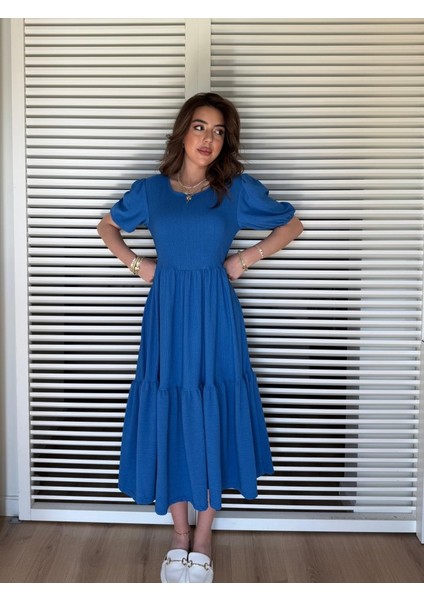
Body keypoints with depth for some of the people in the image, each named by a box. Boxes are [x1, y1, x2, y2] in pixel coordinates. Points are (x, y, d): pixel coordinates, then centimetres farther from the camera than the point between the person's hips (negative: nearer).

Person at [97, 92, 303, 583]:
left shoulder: (238, 189, 1)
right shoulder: (150, 190, 5)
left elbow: (291, 224, 12)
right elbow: (108, 227, 21)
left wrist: (248, 256, 1)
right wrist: (135, 263, 5)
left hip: (215, 316, -1)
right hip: (166, 315, 1)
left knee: (214, 420, 4)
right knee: (167, 418, 5)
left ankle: (204, 537, 22)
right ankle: (179, 533, 24)